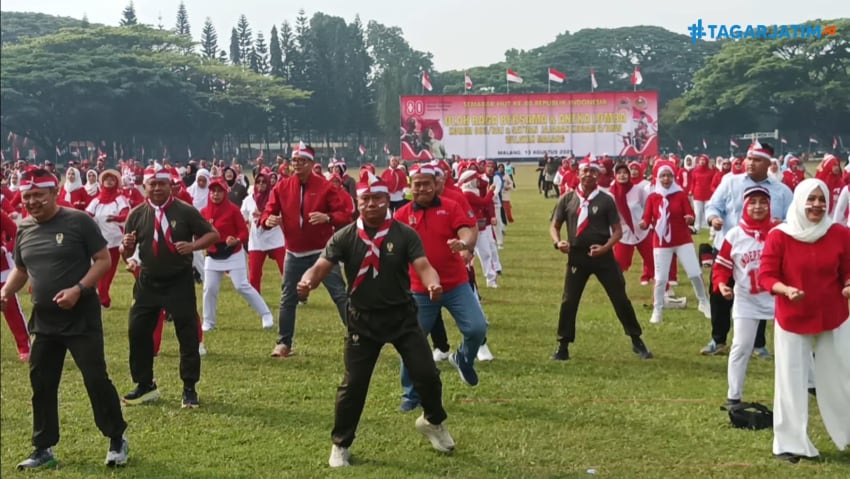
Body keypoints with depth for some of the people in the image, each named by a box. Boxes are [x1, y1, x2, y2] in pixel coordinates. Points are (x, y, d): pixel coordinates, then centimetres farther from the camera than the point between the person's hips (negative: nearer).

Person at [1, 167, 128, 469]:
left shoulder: (78, 221, -11)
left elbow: (103, 260, -10)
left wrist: (78, 289, -22)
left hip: (82, 318, -6)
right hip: (43, 320, 6)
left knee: (96, 378, -3)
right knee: (41, 384, 10)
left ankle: (117, 440, 13)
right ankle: (43, 450, 22)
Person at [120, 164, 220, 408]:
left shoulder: (185, 211, -8)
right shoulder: (136, 215, 0)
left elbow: (213, 234, -4)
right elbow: (126, 254, 5)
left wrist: (193, 245, -21)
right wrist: (126, 246, -19)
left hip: (179, 282, -3)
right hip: (147, 282, 3)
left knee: (188, 334, 0)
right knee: (138, 331, 4)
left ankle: (189, 388, 14)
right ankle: (145, 386, 20)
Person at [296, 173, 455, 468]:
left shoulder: (405, 235, -7)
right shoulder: (344, 237, -7)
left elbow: (422, 267, -17)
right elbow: (321, 267, -15)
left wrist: (433, 285, -41)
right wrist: (307, 283, -39)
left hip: (402, 316, 0)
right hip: (362, 320, 0)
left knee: (427, 374, 2)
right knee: (353, 384, 3)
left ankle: (433, 421, 33)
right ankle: (341, 444, 21)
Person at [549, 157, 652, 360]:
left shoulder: (606, 200, -1)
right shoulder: (567, 199, 3)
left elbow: (618, 230, 0)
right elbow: (554, 226, 8)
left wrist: (605, 247, -17)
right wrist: (557, 242, -13)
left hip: (603, 256, -1)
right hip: (577, 256, 1)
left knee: (620, 299, 3)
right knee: (568, 301, 1)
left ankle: (637, 342, 15)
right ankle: (563, 347, 11)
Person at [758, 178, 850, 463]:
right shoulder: (779, 236, -14)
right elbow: (766, 275, -12)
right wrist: (786, 290, -30)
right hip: (792, 321, -1)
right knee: (791, 382, 6)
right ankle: (791, 444, 18)